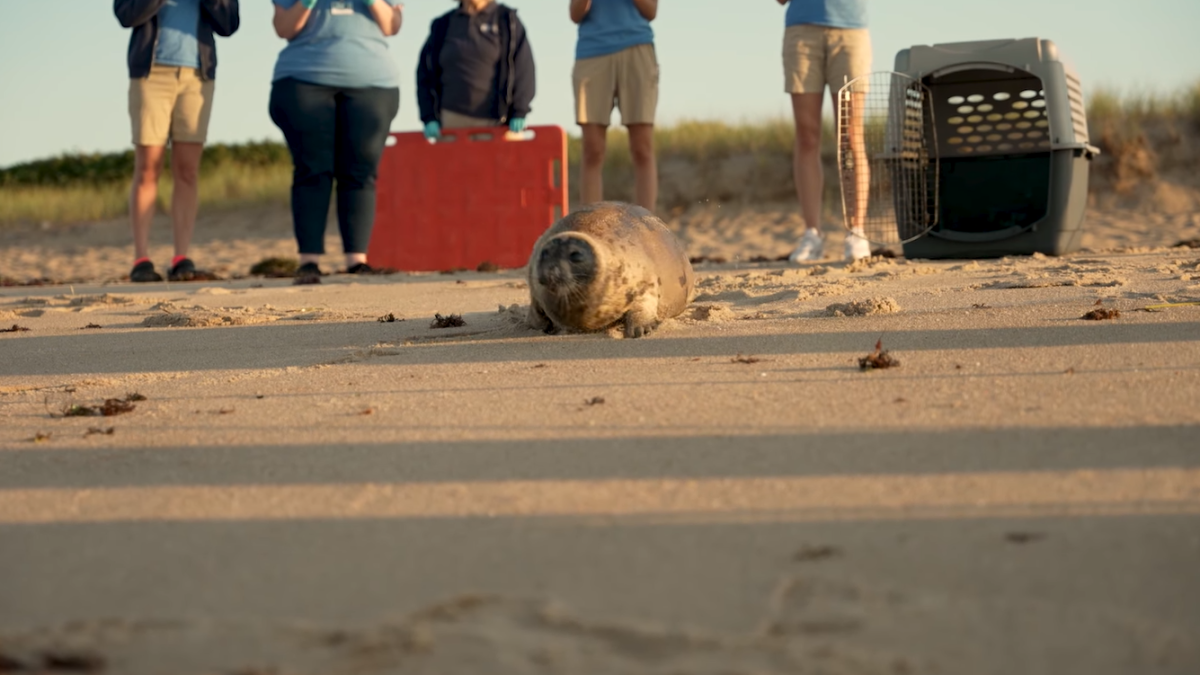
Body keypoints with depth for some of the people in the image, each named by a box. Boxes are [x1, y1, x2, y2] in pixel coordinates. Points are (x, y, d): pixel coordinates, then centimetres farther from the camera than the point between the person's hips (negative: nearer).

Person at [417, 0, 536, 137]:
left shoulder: (507, 21, 4)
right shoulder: (442, 26, 10)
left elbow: (523, 69, -2)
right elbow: (425, 74, 11)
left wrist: (518, 114, -11)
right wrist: (429, 118, 1)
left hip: (496, 121, -2)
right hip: (452, 120, 2)